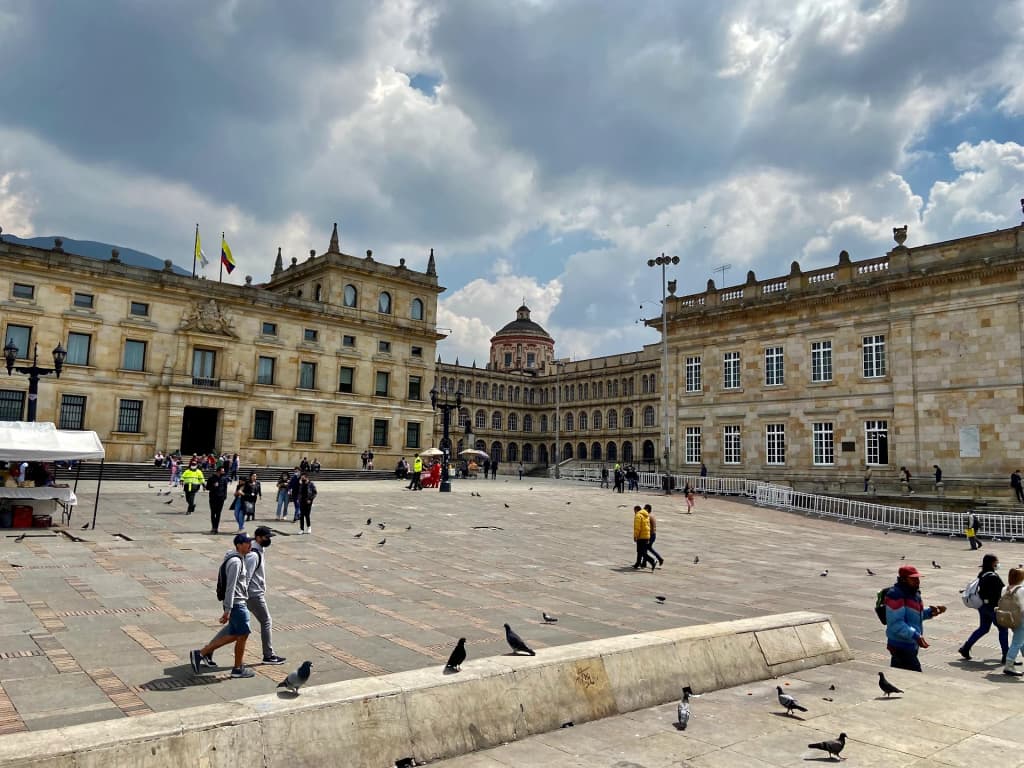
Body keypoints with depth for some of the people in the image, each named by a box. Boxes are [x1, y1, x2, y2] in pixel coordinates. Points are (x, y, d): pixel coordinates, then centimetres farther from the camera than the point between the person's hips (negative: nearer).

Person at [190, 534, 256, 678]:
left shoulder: (239, 558, 12)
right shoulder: (236, 562, -19)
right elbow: (230, 587, -22)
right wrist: (228, 610, -23)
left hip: (238, 603, 10)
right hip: (236, 604, -10)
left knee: (233, 636, 16)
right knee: (242, 635, 4)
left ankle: (200, 653, 19)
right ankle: (238, 669, 17)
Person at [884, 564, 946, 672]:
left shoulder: (914, 592, 11)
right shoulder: (896, 595, -21)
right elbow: (896, 623, -25)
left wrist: (931, 612, 4)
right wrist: (915, 635, -32)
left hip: (911, 644, 10)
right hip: (901, 646, -10)